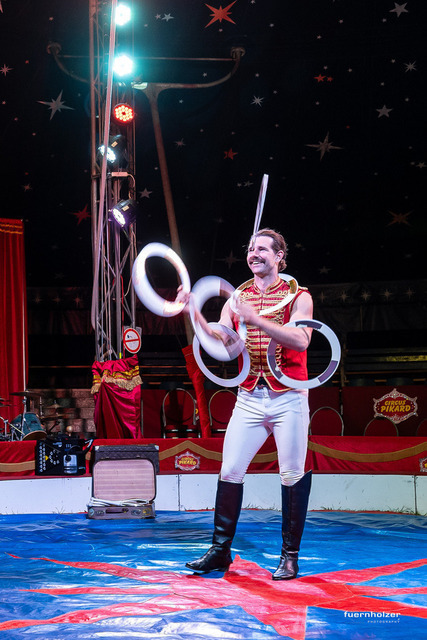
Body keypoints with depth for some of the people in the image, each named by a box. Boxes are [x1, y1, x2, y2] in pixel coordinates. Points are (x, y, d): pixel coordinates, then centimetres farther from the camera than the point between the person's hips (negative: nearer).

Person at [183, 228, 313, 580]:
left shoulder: (298, 297, -1)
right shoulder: (237, 297, 11)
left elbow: (300, 340, -18)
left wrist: (255, 318, -25)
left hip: (288, 397, -3)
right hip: (250, 398, 4)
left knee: (293, 475, -2)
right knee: (229, 471, -2)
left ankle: (290, 556, 7)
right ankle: (220, 550, 7)